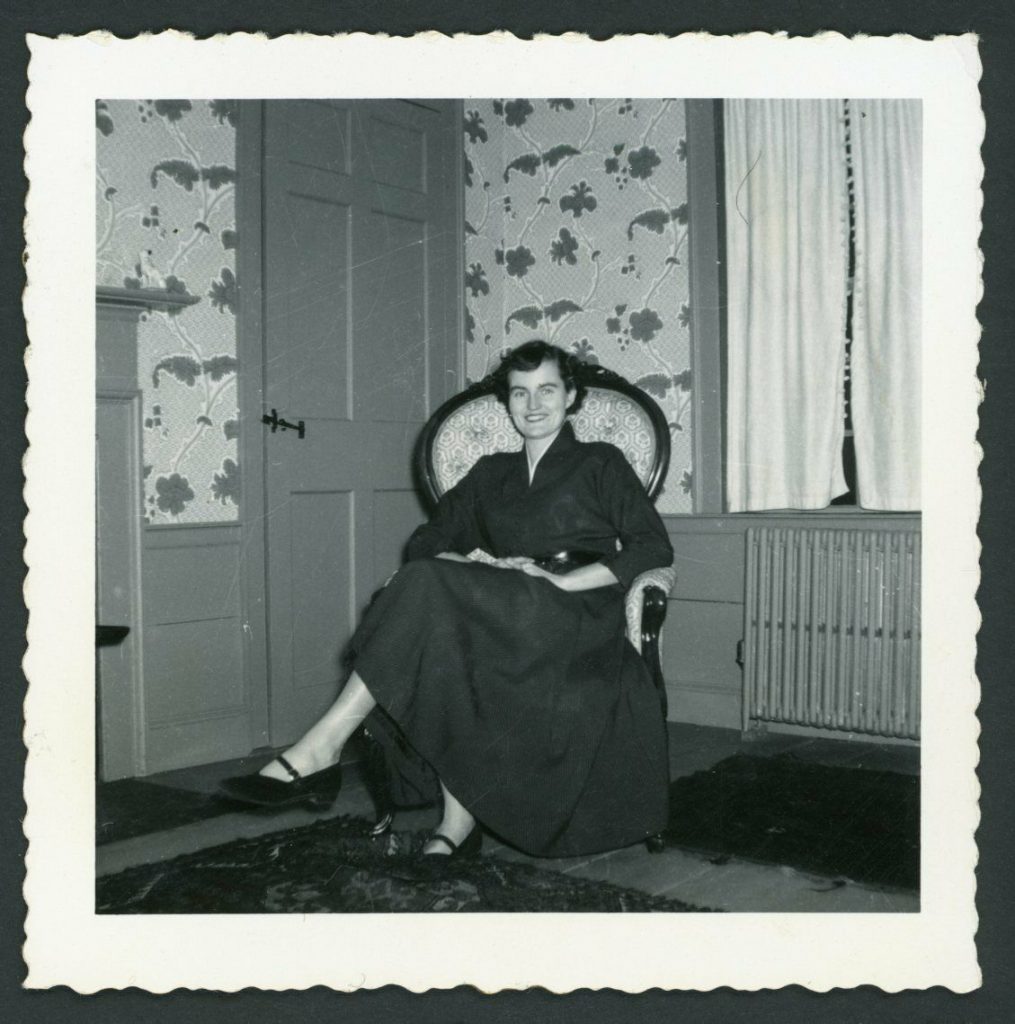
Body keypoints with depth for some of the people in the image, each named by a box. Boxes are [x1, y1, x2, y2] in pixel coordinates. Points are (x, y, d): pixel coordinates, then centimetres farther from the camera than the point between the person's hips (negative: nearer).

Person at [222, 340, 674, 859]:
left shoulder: (600, 463, 14)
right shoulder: (491, 473, 27)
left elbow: (654, 547, 1)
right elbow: (425, 542, 16)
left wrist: (563, 579, -12)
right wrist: (471, 565, -7)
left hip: (577, 613, -4)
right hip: (506, 615, 4)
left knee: (432, 589, -29)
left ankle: (320, 750, -29)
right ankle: (458, 823, -34)